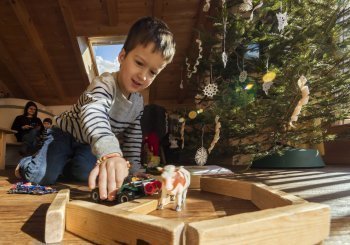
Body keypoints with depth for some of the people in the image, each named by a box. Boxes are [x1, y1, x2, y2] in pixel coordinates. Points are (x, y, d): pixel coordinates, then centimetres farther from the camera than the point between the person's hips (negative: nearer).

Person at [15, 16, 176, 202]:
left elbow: (133, 137, 2)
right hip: (67, 133, -5)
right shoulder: (105, 84, -36)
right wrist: (111, 153, -77)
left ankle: (65, 165, 17)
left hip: (89, 145, 6)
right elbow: (93, 114, -59)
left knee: (86, 173, -19)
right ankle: (25, 164, 18)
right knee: (42, 176, -19)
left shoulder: (138, 103, -11)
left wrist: (133, 167, -6)